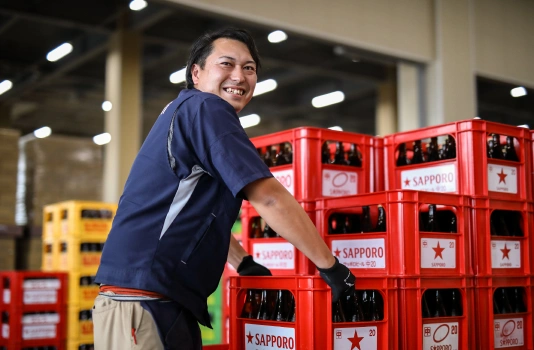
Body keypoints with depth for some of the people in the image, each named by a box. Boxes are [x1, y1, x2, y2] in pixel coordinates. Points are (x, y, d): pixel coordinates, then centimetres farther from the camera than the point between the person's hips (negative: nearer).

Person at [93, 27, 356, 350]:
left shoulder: (185, 115, 20)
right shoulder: (206, 108, -10)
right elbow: (269, 197, -16)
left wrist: (244, 262, 28)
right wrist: (330, 266, -9)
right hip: (143, 301, -10)